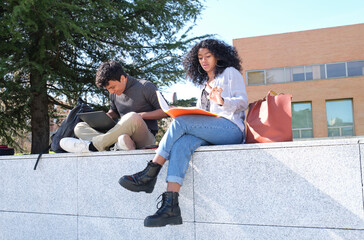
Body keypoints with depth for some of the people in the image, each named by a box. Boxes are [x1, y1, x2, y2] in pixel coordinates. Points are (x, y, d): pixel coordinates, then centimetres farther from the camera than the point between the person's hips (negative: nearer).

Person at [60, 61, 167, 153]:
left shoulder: (145, 87, -4)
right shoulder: (114, 94, 13)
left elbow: (165, 111, -5)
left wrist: (140, 115, -15)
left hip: (146, 137, -6)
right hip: (122, 134, 6)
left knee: (133, 117, -39)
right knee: (80, 127, -9)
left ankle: (93, 146, -27)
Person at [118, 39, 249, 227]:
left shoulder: (231, 73, 14)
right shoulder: (203, 83, 33)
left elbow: (242, 102, 1)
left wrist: (222, 101, -19)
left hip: (231, 128, -5)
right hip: (209, 133, 5)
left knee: (181, 121, -27)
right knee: (181, 143, -29)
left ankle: (150, 174, -25)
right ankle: (170, 205, -41)